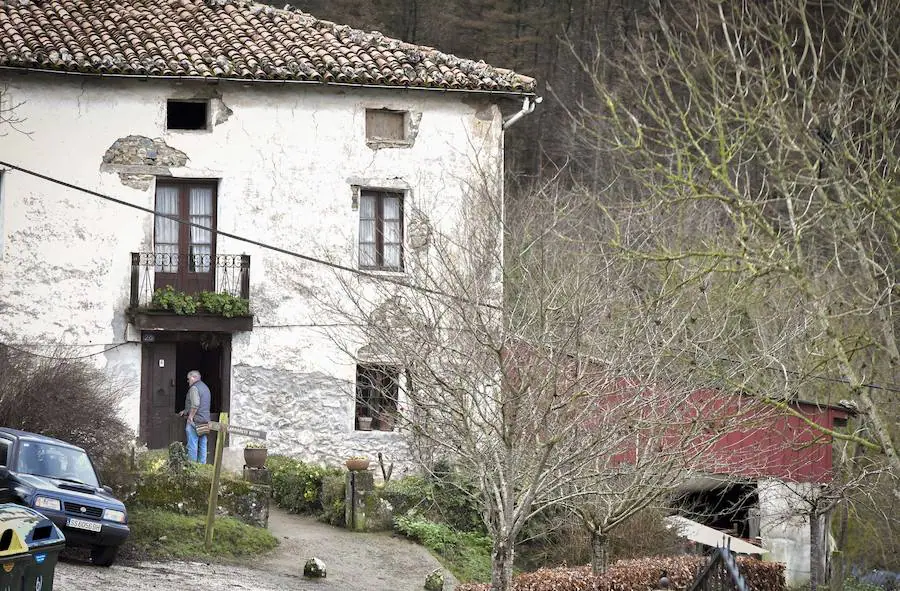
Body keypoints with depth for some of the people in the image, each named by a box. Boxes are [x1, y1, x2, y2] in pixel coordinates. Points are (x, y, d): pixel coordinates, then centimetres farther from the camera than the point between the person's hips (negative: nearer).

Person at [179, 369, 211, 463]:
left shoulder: (194, 388, -11)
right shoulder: (205, 387, 19)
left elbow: (195, 405, -22)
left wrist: (190, 417, -17)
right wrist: (185, 411, 28)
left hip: (195, 420, -9)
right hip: (205, 420, 9)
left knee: (192, 445, -6)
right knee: (202, 445, 9)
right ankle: (202, 465, 10)